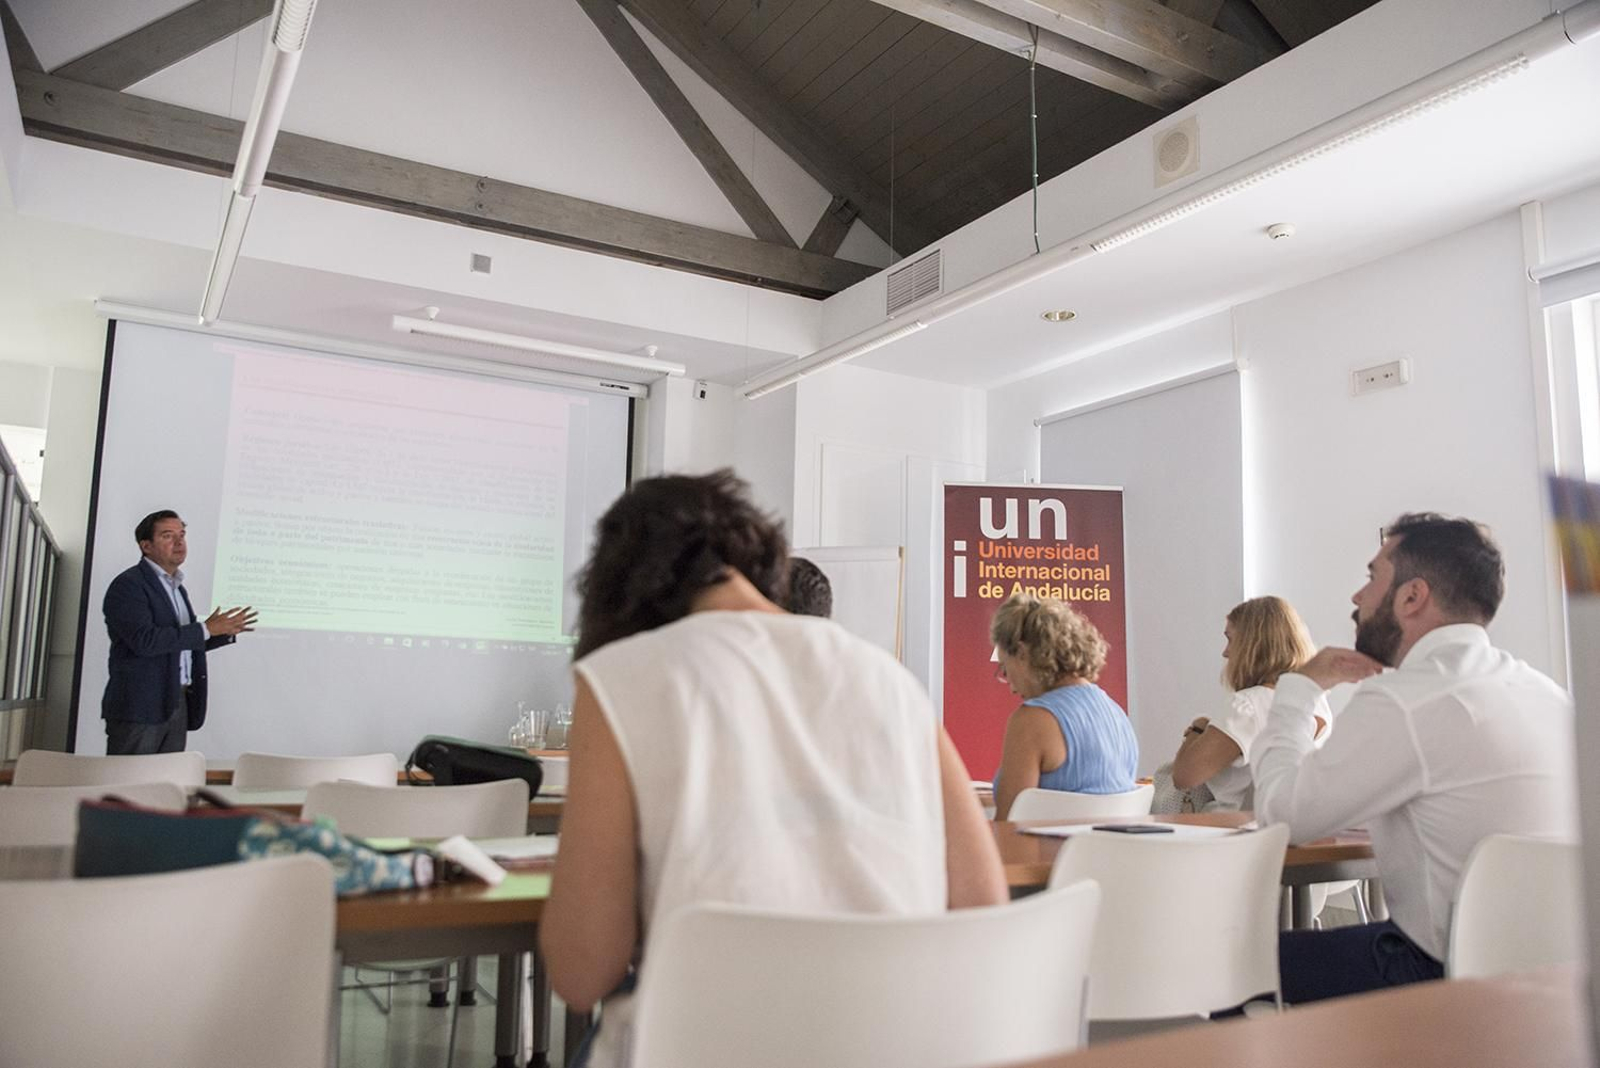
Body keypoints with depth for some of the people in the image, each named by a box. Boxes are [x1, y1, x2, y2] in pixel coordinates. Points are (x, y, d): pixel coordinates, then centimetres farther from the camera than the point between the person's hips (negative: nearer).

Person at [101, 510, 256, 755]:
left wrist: (227, 631, 12)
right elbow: (144, 640, -21)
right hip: (139, 707, -8)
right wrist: (205, 629, -19)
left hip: (177, 707, 8)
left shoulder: (177, 588, 20)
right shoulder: (128, 584, -7)